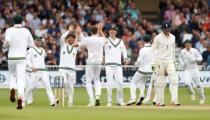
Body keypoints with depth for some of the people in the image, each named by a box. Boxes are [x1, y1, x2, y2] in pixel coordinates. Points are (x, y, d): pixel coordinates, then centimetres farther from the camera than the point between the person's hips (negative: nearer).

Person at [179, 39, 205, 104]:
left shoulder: (194, 51, -2)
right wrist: (182, 63, 3)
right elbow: (180, 58, 22)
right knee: (187, 83, -19)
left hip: (194, 69, -1)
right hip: (187, 70, 1)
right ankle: (192, 93, 11)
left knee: (198, 84, -1)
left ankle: (202, 98, 19)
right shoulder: (182, 52, 5)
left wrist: (195, 59, -18)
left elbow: (200, 58, 0)